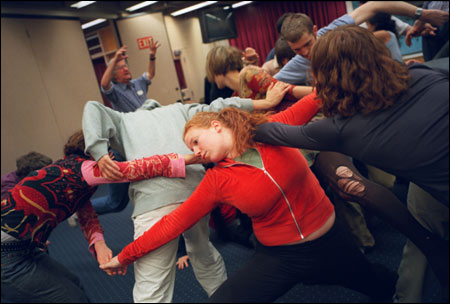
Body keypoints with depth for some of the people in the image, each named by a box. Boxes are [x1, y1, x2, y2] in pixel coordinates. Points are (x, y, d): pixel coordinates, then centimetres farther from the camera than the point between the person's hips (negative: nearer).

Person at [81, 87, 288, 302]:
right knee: (203, 251, 30)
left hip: (153, 196, -3)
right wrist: (265, 102, 17)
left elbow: (93, 109, 12)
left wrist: (100, 155, -2)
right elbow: (219, 107, 19)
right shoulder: (180, 110, 32)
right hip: (195, 186, 3)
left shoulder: (123, 121, 30)